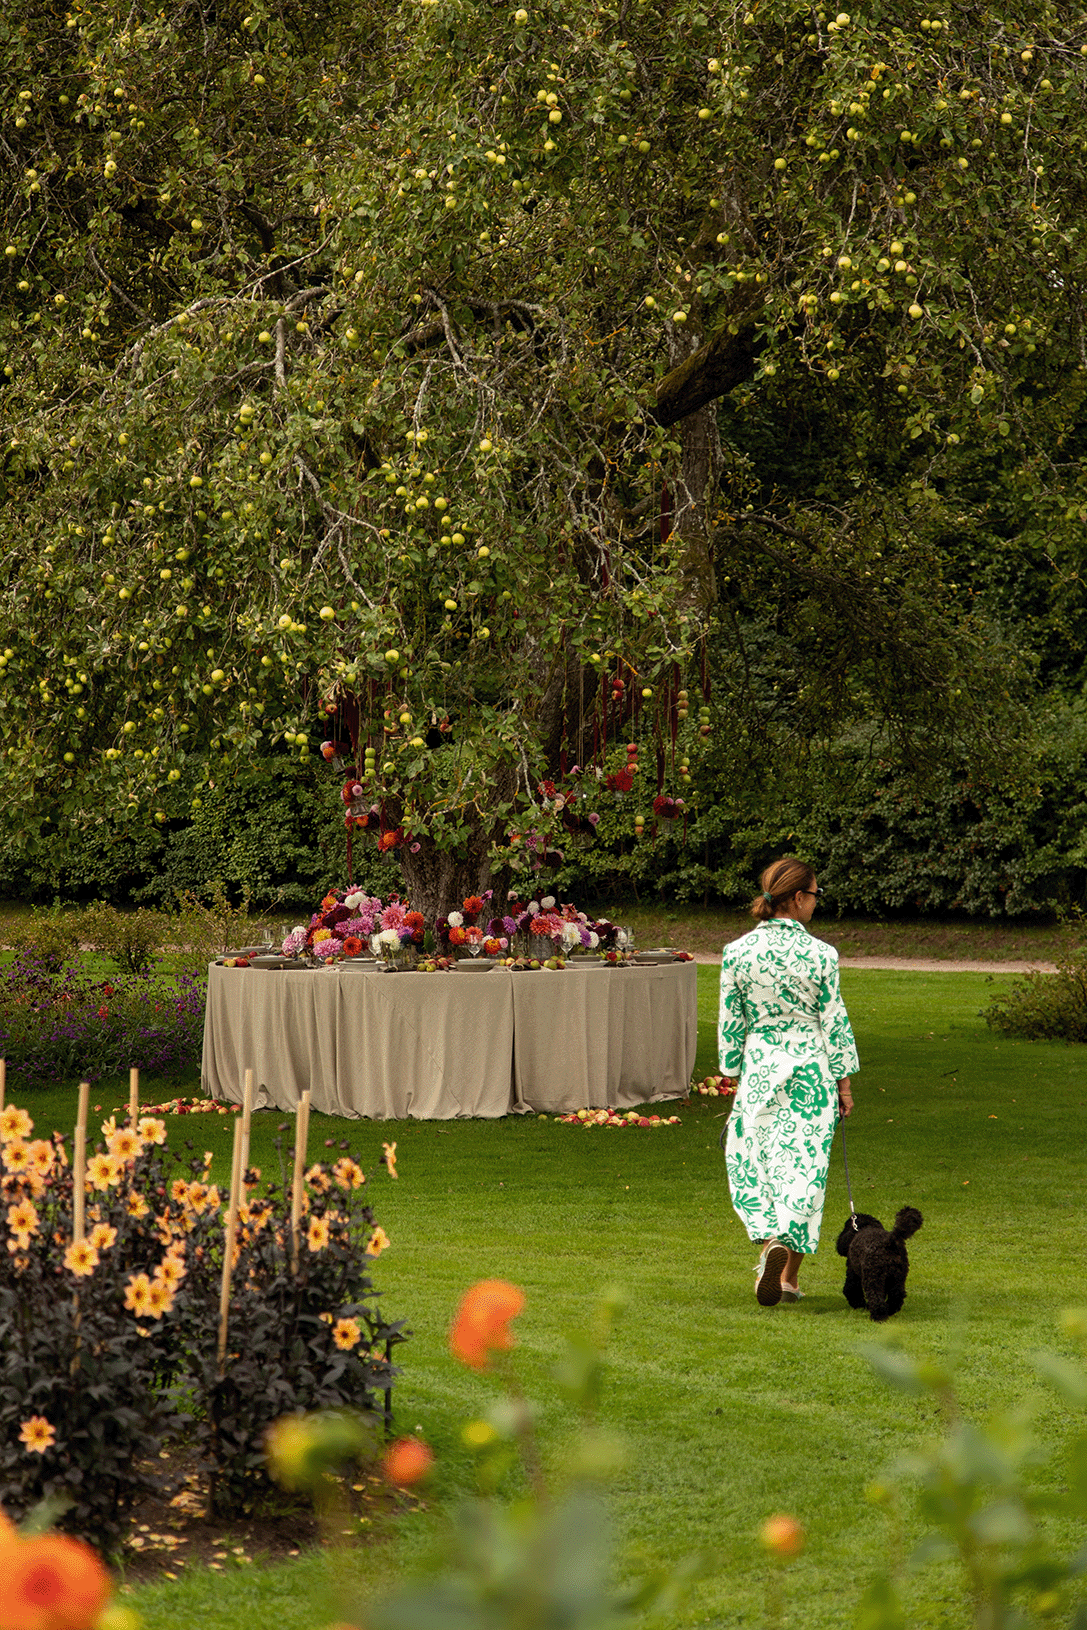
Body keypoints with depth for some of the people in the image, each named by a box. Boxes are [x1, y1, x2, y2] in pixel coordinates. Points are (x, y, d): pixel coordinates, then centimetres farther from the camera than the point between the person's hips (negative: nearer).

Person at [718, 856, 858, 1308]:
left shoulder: (737, 952, -4)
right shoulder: (819, 954, -9)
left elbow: (730, 1021, 2)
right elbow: (834, 1022, -5)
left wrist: (730, 1075, 12)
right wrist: (844, 1081, 4)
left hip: (759, 1068, 1)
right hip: (810, 1069, -1)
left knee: (753, 1161, 15)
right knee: (803, 1167, 5)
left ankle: (770, 1242, -6)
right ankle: (788, 1275, 4)